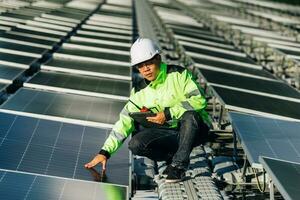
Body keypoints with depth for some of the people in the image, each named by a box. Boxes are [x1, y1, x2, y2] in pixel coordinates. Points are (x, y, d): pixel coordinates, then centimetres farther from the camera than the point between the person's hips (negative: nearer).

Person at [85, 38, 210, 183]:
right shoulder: (140, 91, 3)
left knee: (190, 115, -38)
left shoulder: (178, 74, -9)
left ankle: (179, 164, -20)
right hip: (168, 133, 4)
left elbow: (199, 99, -19)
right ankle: (173, 157, 1)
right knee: (136, 144, -22)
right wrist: (105, 152, -8)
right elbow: (125, 121, 1)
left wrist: (169, 113, -24)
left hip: (195, 130, -3)